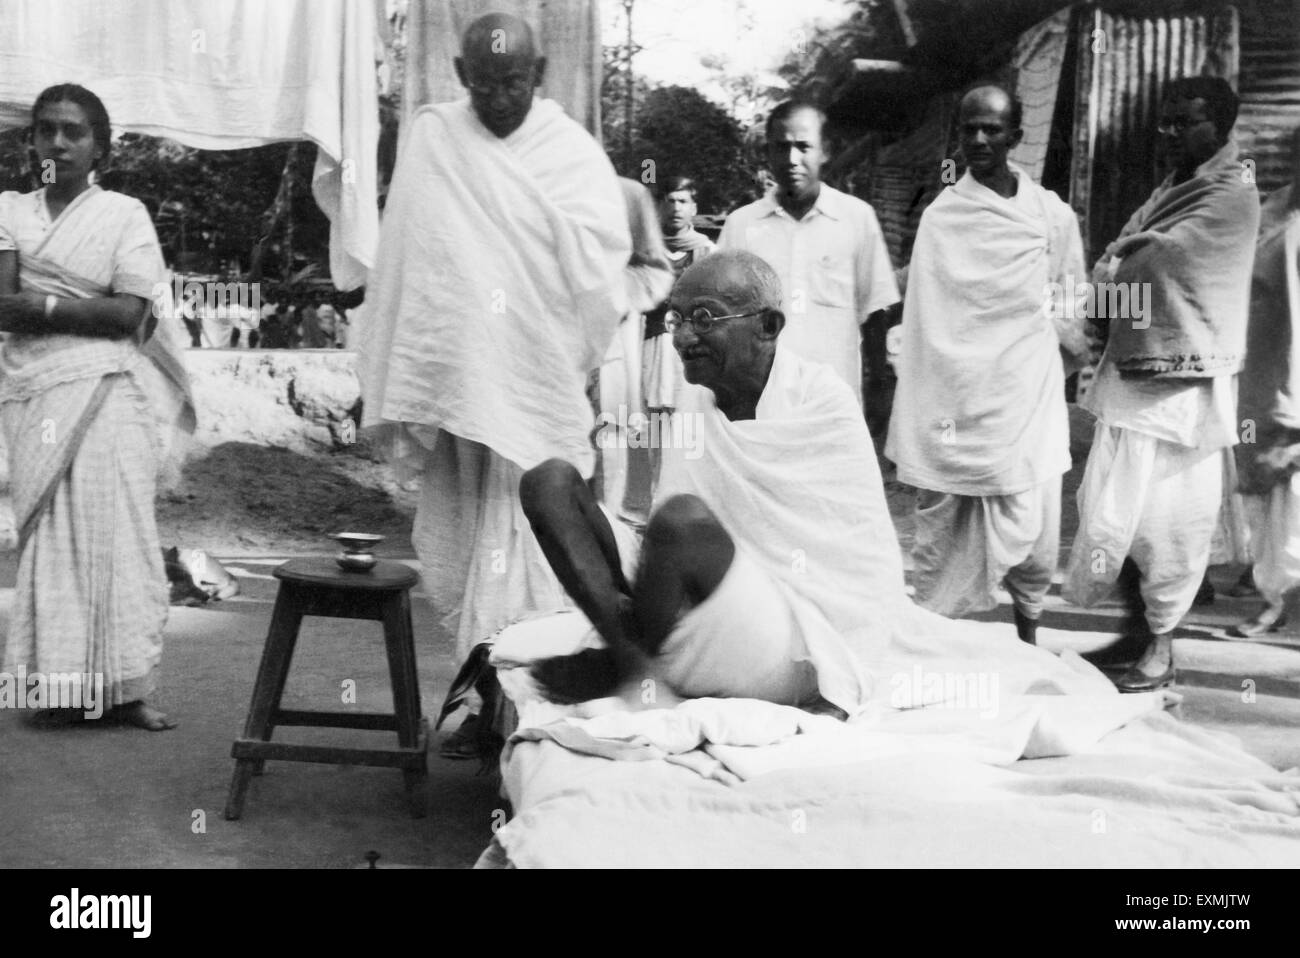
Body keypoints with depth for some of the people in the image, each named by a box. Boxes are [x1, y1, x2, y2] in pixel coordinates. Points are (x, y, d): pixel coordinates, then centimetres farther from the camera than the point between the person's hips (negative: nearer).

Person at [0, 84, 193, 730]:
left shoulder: (125, 214, 7)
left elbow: (130, 315, -5)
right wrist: (90, 309, -10)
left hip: (106, 390, -2)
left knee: (113, 526, -8)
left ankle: (124, 686, -8)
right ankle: (61, 675, 1)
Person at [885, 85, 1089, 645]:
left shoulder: (1054, 214, 6)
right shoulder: (942, 217, -2)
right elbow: (927, 322, -6)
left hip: (1031, 399, 3)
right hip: (961, 401, -3)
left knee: (1035, 535, 6)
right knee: (946, 535, 1)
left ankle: (1028, 640, 25)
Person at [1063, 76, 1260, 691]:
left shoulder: (1233, 197, -9)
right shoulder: (1168, 190, 17)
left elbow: (1156, 260, -17)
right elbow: (1118, 268, 10)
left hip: (1184, 384, -8)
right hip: (1130, 372, 8)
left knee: (1168, 519, 0)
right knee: (1107, 508, 9)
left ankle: (1160, 646, 13)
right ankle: (1136, 625, 24)